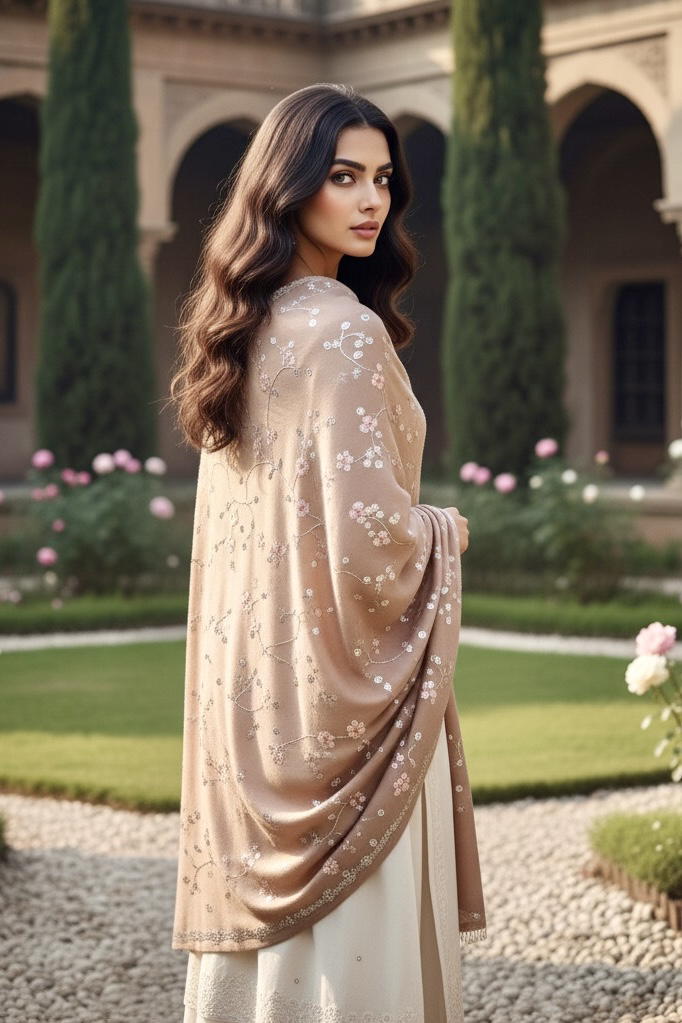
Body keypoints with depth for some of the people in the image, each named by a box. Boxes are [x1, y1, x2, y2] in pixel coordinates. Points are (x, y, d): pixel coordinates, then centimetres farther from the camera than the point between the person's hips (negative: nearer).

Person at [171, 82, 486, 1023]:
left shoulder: (246, 327, 10)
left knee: (265, 934, 14)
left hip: (250, 678, 8)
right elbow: (371, 539, -21)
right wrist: (448, 533, -1)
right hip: (339, 685, -8)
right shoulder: (346, 331, -16)